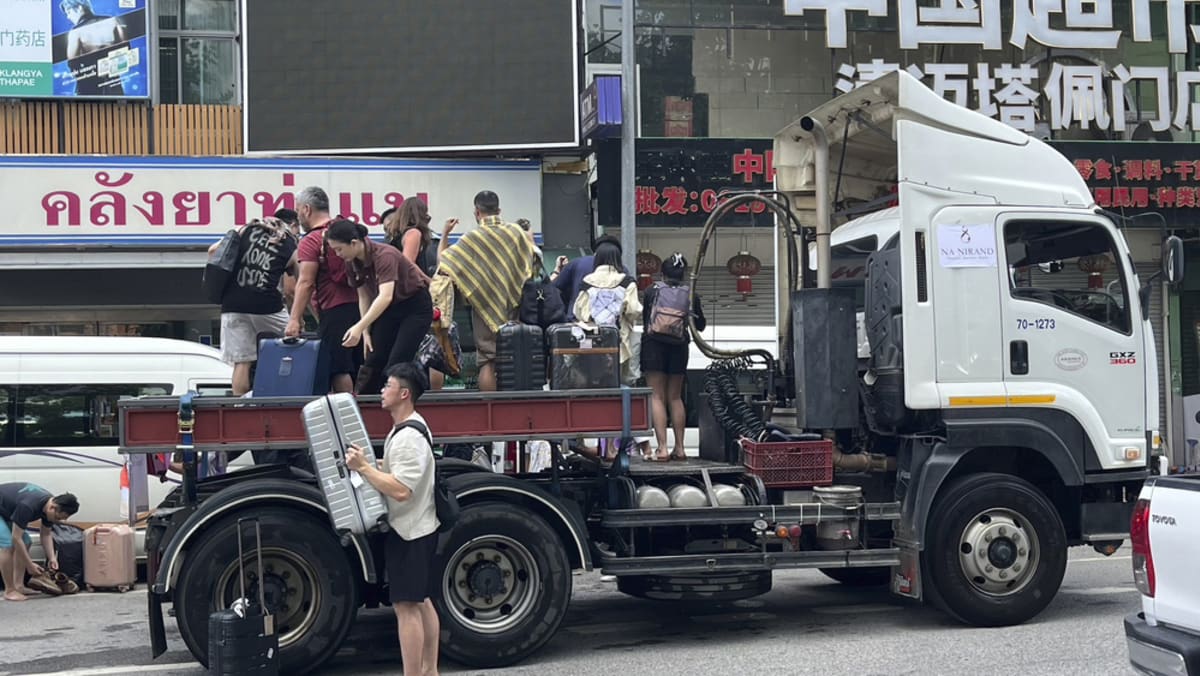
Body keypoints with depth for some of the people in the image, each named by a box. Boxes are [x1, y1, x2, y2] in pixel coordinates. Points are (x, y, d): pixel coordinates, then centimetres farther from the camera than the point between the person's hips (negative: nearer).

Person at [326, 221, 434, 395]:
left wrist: (360, 327, -49)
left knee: (396, 364, -14)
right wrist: (366, 332, -4)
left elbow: (386, 296, -42)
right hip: (389, 309, 7)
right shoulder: (352, 263, -8)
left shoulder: (384, 255, -30)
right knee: (374, 360, -1)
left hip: (416, 305, -7)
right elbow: (364, 297, 4)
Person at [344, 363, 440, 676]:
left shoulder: (408, 437, -21)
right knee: (420, 601, 16)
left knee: (406, 606, -7)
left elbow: (400, 489, -28)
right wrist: (367, 463, 8)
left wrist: (363, 467, -25)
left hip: (409, 532, -11)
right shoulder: (409, 428, 12)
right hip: (418, 528, 11)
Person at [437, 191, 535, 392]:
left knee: (487, 361, -2)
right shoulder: (516, 232, -2)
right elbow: (531, 264, 12)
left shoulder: (472, 238, -10)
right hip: (514, 306, 3)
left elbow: (443, 262, -7)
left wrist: (445, 234, 2)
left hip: (486, 304, -3)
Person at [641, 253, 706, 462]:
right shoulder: (691, 295, 1)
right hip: (679, 348, 2)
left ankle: (662, 448, -11)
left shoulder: (652, 291, -2)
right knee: (675, 398, 13)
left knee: (657, 397, -1)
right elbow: (700, 326, 11)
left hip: (653, 345, -2)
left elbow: (643, 318, 7)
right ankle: (679, 448, 12)